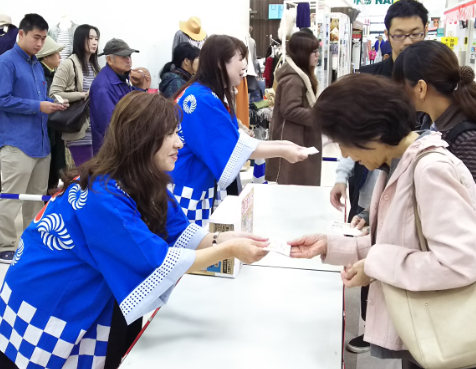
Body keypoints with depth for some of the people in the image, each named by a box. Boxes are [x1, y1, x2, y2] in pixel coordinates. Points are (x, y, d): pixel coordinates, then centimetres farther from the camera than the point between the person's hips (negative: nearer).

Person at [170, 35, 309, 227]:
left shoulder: (216, 96, 9)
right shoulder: (202, 99, -21)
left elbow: (236, 139, 8)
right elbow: (235, 148, -20)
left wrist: (280, 144, 3)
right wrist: (282, 152, -12)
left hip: (201, 187, 10)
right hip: (185, 190, -9)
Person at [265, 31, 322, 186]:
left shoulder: (301, 74, 14)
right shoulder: (293, 79, -20)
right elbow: (290, 111, -26)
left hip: (301, 139, 11)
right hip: (293, 141, -11)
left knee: (303, 182, 16)